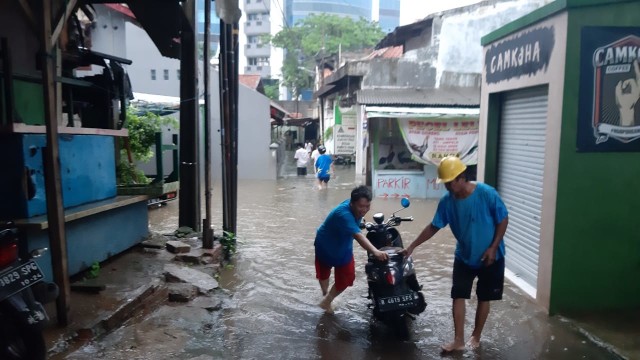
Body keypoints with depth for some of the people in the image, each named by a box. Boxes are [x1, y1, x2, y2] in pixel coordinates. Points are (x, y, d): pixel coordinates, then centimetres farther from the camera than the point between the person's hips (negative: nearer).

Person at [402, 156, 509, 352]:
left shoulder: (487, 193, -23)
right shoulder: (447, 201, -11)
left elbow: (503, 220, -12)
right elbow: (433, 227, -3)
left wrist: (493, 248, -16)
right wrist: (412, 246, -5)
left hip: (490, 257, -3)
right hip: (464, 257, 3)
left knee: (483, 298, 10)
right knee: (458, 297, 1)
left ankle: (476, 337, 28)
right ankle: (459, 340, 13)